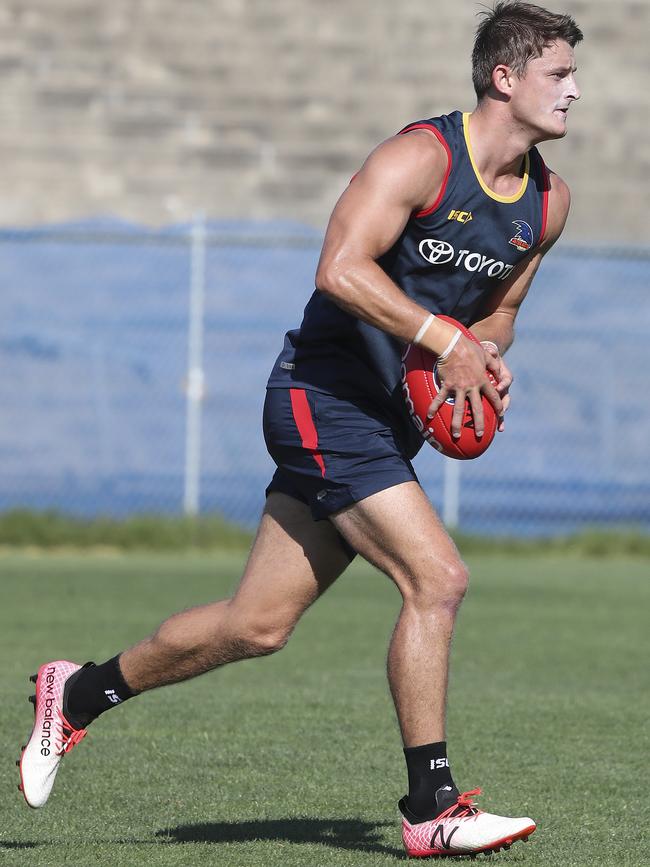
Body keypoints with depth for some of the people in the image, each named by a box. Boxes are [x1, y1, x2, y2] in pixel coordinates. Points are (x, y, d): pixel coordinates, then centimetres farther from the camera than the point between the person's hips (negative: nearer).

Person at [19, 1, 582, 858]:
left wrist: (486, 357, 1)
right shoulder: (421, 156, -17)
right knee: (437, 578, -18)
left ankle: (79, 693, 26)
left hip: (390, 418, 8)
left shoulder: (549, 200, 8)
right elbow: (340, 271, -27)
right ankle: (431, 808, -11)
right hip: (326, 395, -8)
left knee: (258, 626, 9)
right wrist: (446, 341, -28)